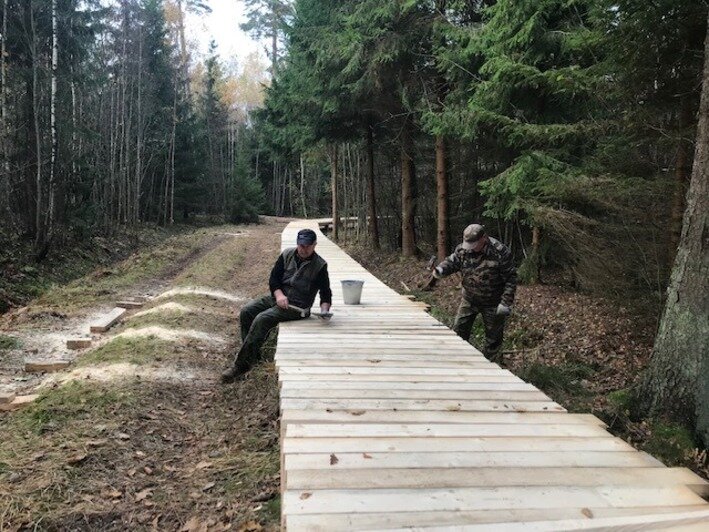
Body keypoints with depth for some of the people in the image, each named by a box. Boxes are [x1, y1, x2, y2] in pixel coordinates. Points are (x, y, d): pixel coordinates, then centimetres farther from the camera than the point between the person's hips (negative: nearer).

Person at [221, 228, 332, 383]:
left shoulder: (320, 265, -4)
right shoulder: (287, 255, 6)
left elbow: (326, 293, -1)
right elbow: (273, 278, 6)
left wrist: (324, 310, -20)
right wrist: (279, 295, -13)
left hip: (297, 305, -6)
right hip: (278, 296, 6)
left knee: (262, 319, -26)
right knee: (246, 312, -13)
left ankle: (241, 365, -25)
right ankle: (253, 353, 1)